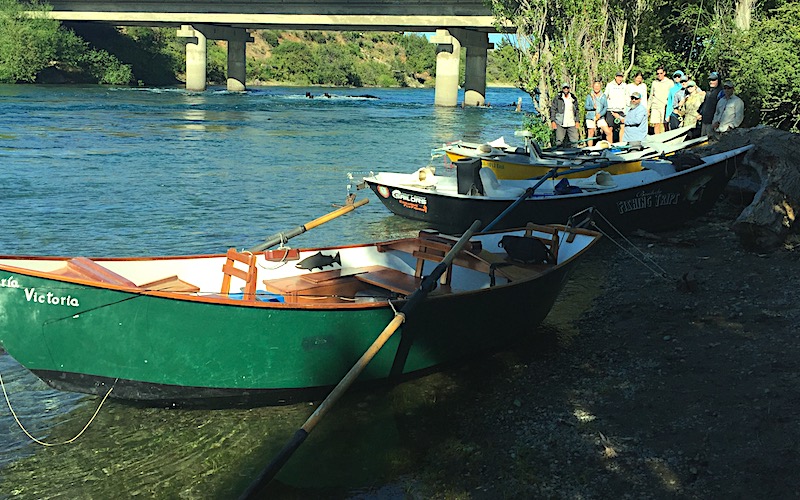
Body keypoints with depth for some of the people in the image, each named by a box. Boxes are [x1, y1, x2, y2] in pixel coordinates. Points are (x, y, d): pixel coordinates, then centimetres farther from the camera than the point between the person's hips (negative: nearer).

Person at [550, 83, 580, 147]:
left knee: (575, 140, -2)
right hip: (560, 124, -3)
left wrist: (577, 121, 14)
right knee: (559, 141, -5)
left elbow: (576, 111, 21)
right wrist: (552, 121, -7)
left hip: (571, 124, 3)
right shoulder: (557, 99, 2)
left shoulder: (573, 99, 13)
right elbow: (552, 110, 1)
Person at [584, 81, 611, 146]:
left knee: (608, 132, -7)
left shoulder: (603, 96, 8)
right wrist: (593, 107, -20)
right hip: (590, 117, -1)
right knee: (591, 134, 2)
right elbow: (586, 106, -1)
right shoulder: (589, 96, 3)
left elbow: (606, 107, 4)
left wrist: (600, 114, -11)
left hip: (601, 118, 2)